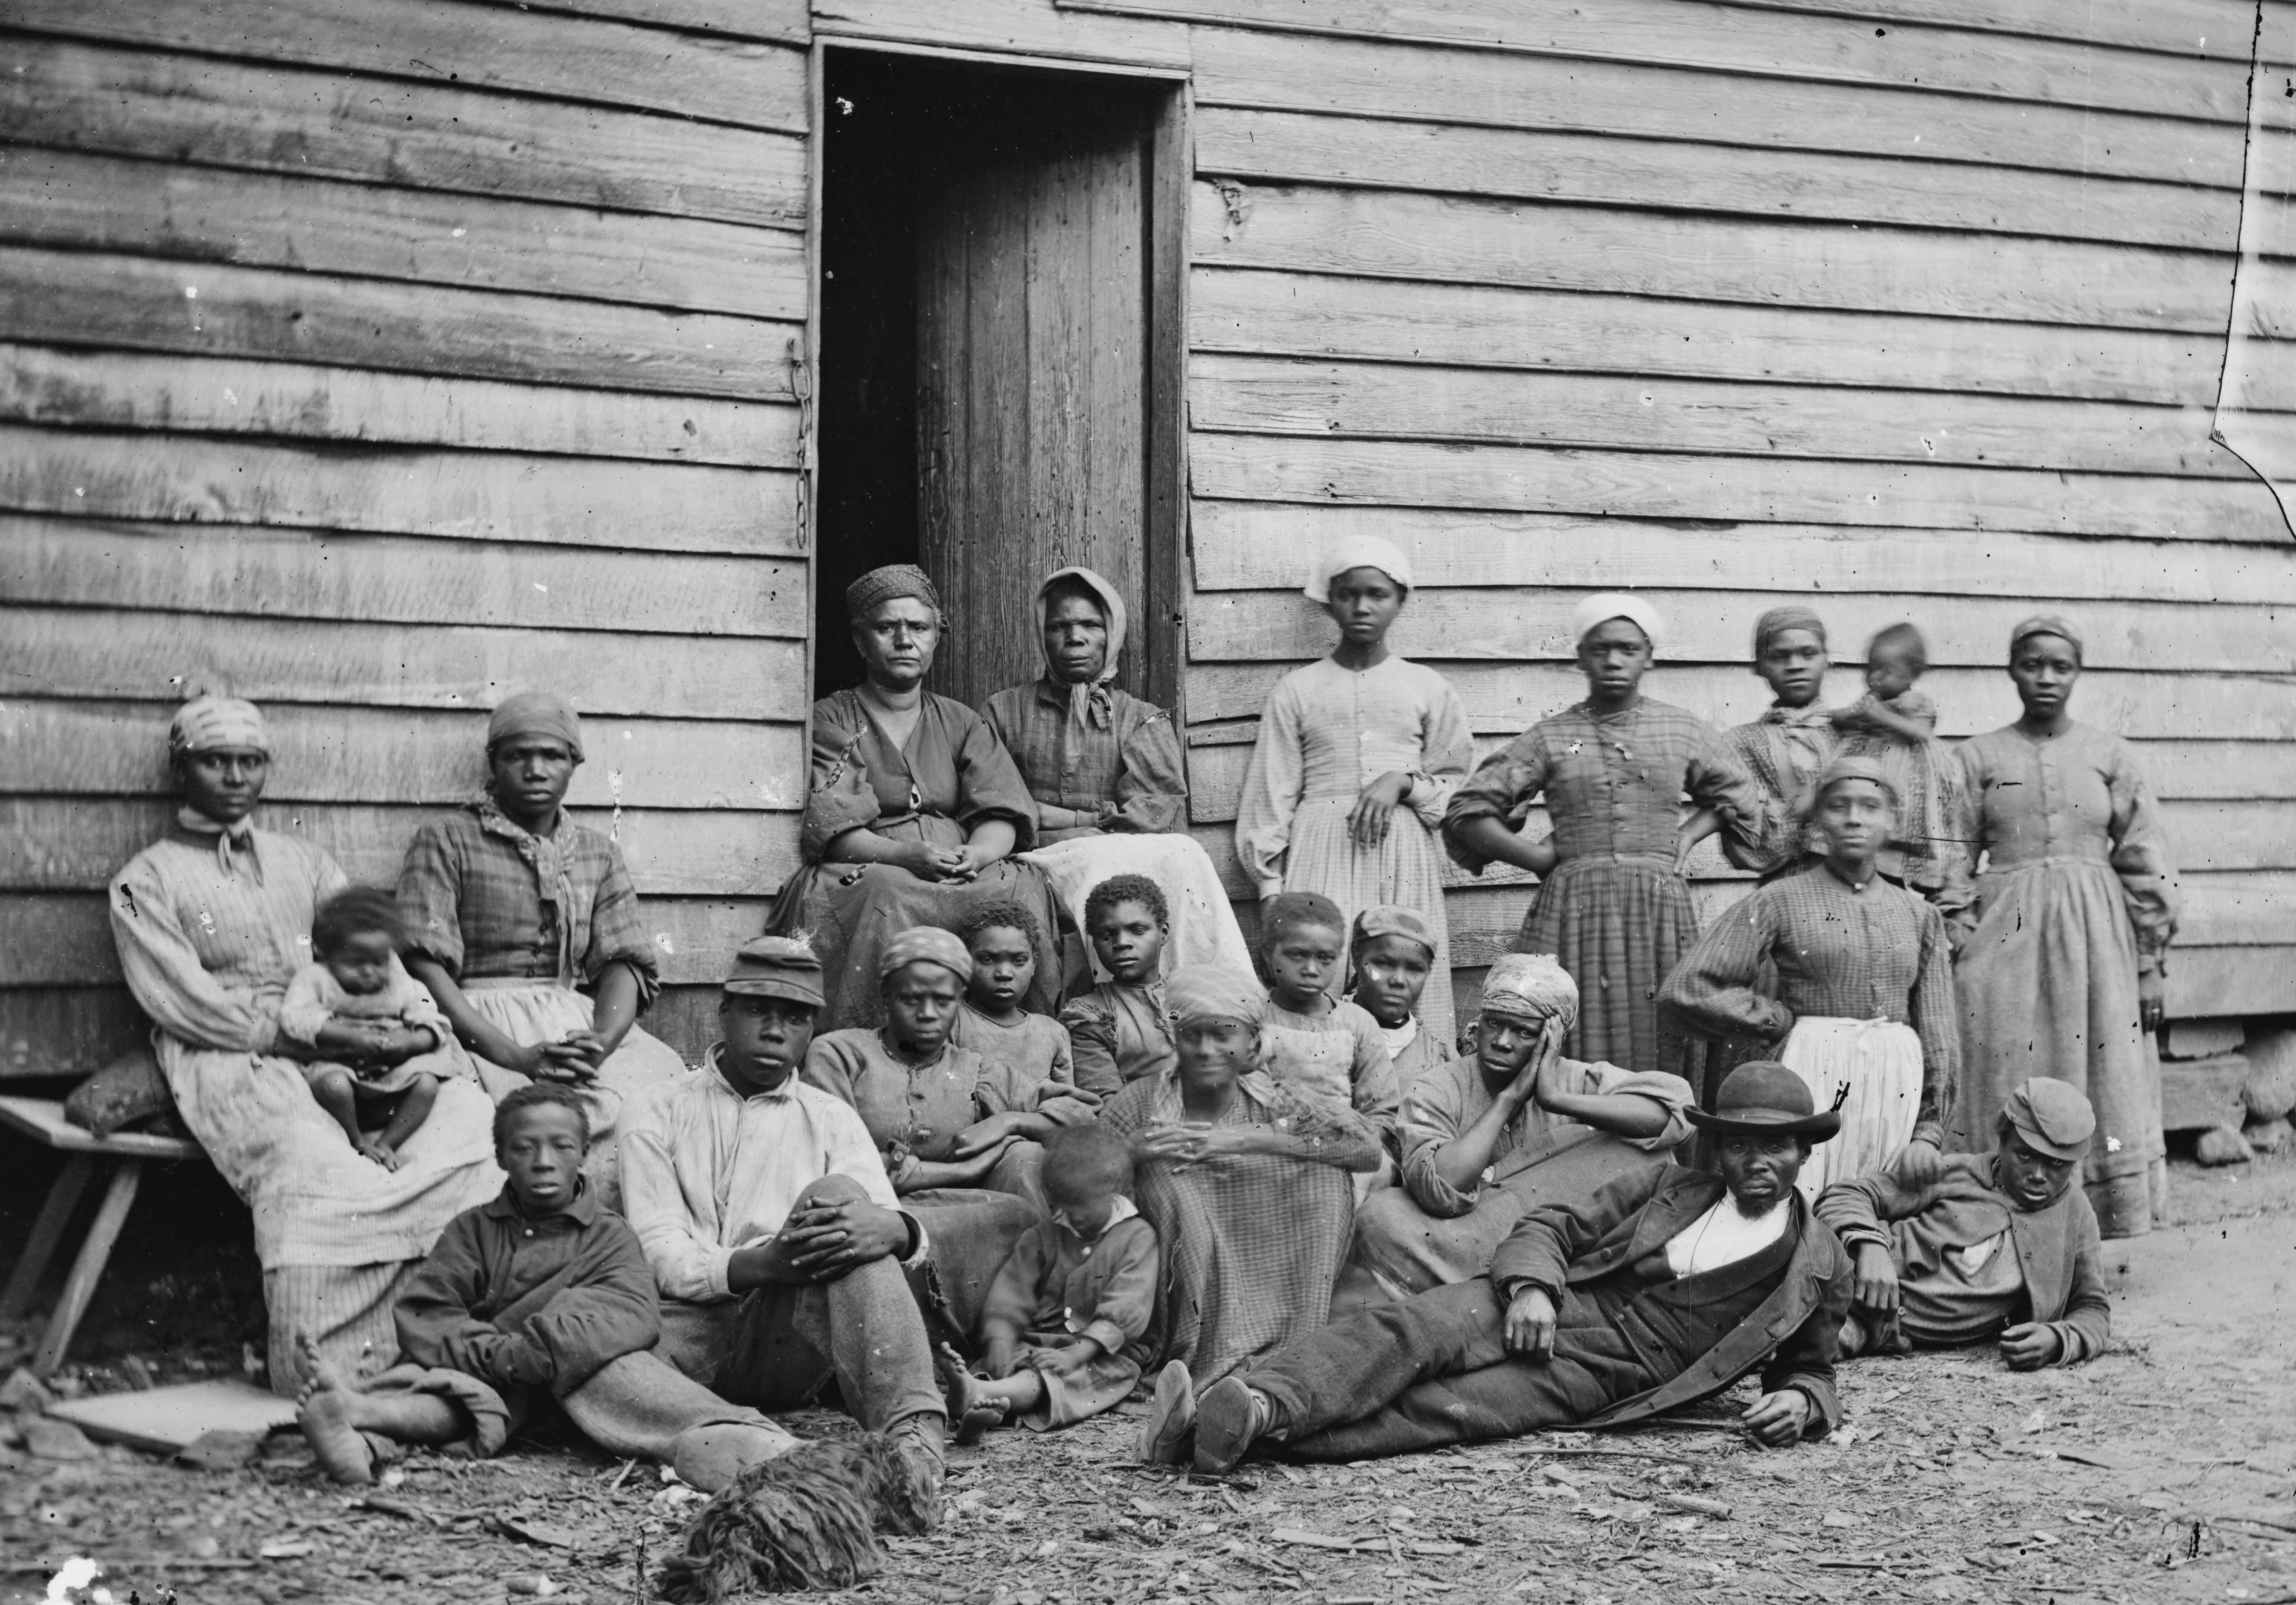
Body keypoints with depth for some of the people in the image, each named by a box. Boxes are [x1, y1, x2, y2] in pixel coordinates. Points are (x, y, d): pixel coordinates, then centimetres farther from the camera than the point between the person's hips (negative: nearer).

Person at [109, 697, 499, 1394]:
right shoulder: (146, 883, 10)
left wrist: (410, 1039, -5)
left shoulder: (303, 863, 26)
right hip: (225, 1060, -4)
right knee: (304, 1161, -37)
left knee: (469, 1112, -23)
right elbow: (184, 1004, -3)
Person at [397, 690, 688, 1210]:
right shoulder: (446, 842, 6)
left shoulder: (599, 854, 20)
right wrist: (516, 1056, -18)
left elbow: (623, 965, 10)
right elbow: (426, 968, -5)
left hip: (580, 1023, 4)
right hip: (477, 1026, -4)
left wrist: (601, 1043, -14)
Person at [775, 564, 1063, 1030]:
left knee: (1021, 891, -28)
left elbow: (1002, 816, 7)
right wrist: (905, 856, -23)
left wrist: (976, 855, -18)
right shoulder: (830, 721, 11)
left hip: (964, 872, 3)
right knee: (890, 897, -37)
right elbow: (828, 828, -4)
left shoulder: (962, 724, 22)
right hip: (863, 871, -3)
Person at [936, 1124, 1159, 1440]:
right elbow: (1010, 1297, 7)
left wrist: (1073, 1355, -24)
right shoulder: (1042, 1236, 16)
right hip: (1037, 1343, 4)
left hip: (1103, 1353, -4)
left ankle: (979, 1394, -63)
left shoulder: (1137, 1237, 1)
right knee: (1010, 1359, -29)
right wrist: (999, 1343, -16)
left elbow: (1124, 1311, -11)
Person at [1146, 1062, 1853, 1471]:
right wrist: (1531, 1287, -10)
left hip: (1601, 1378, -3)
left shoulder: (1822, 1268, 11)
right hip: (1546, 1309, 3)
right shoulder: (1670, 1190, 17)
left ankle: (1261, 1425, -47)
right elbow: (1550, 1226, 13)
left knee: (1442, 1409, -30)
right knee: (1410, 1329, -30)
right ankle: (1253, 1399, -46)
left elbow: (1810, 1370, 21)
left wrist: (1802, 1404, -5)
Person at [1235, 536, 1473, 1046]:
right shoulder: (1299, 690, 9)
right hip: (1323, 851, -1)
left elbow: (1459, 790, 13)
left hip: (1404, 855, 1)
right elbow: (1271, 795, 8)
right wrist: (1272, 889, 1)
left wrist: (1403, 782, -6)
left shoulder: (1427, 689, 11)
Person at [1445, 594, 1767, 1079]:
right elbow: (1468, 813, 5)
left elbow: (1743, 806, 22)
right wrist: (1541, 859, 0)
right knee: (1578, 1058, -5)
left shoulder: (1685, 731, 11)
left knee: (1658, 1063, -1)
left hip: (1660, 910, 1)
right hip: (1573, 908, -1)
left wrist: (1683, 840, 10)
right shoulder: (1549, 738, 7)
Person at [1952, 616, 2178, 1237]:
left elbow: (2147, 868, 6)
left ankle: (2097, 1237, 8)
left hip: (2096, 942, 1)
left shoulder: (2111, 757, 6)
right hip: (2005, 940, -1)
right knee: (2008, 1102, -2)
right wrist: (1956, 954, -3)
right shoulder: (1979, 758, 5)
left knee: (2102, 1095, 1)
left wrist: (2151, 964, 2)